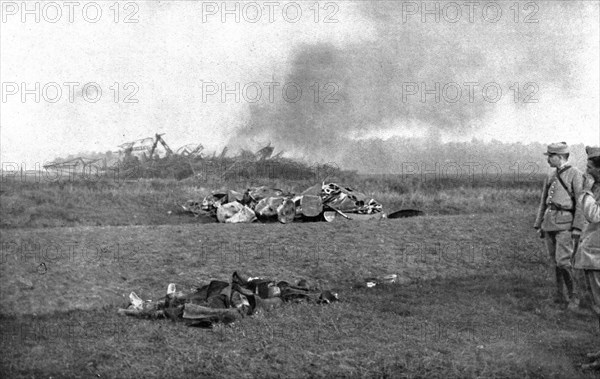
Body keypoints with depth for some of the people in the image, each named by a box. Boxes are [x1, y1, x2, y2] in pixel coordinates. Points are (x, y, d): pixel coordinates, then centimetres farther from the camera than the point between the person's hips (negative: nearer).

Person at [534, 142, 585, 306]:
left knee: (563, 262, -13)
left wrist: (577, 228, -16)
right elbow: (543, 202, 21)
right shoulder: (551, 177, 15)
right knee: (555, 262, 8)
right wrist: (539, 225, 17)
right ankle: (560, 295, 14)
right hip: (549, 222, 7)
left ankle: (573, 296, -1)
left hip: (565, 224, -7)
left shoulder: (576, 175, -6)